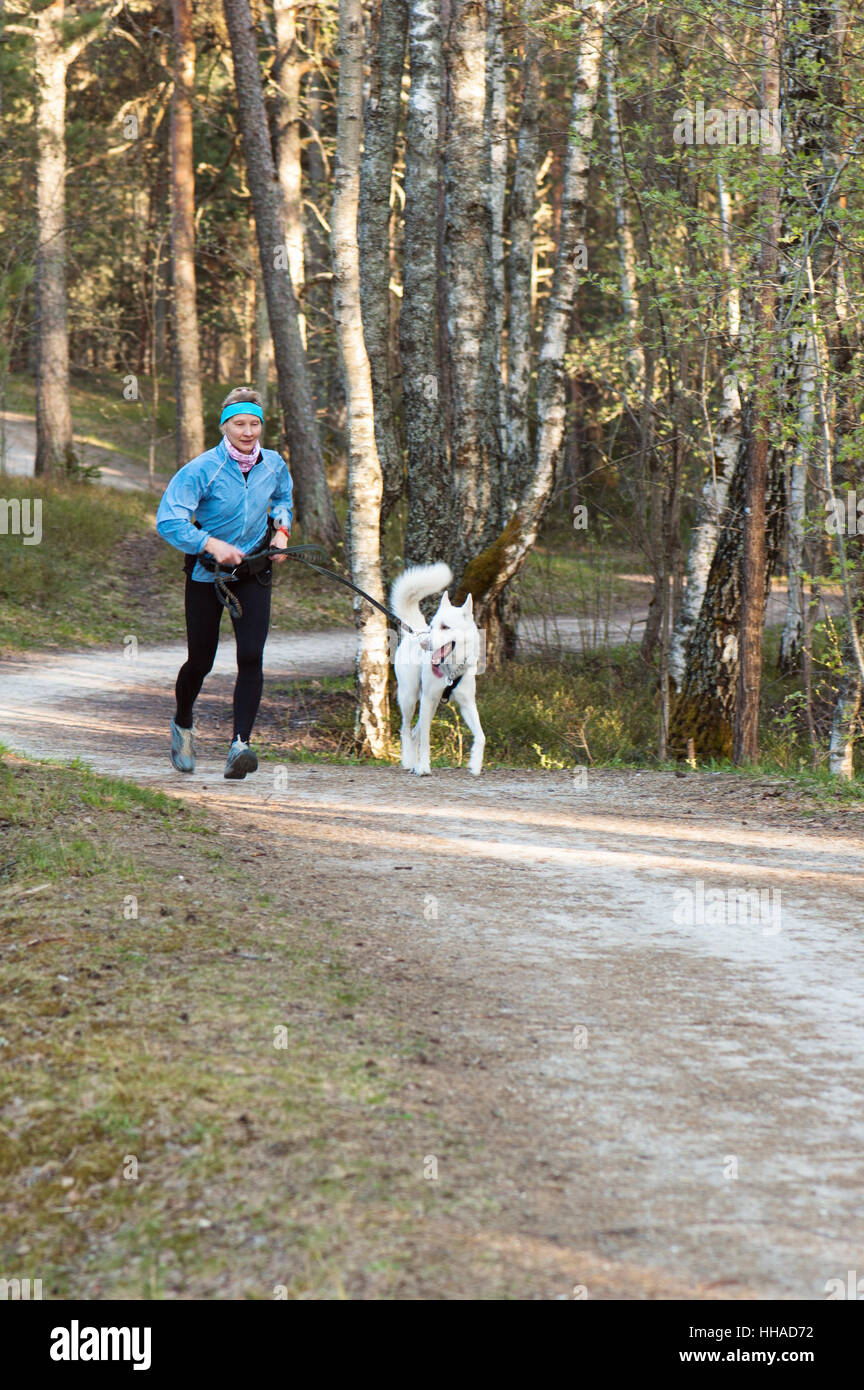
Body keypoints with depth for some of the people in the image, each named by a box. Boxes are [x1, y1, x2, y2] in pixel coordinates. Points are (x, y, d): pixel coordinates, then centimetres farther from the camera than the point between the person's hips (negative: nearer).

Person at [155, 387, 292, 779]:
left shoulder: (273, 465, -3)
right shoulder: (202, 469, -18)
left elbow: (283, 498, 21)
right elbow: (168, 520, -25)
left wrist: (281, 528, 1)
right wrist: (211, 544, -34)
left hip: (253, 571, 3)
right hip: (207, 572, -3)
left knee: (251, 656, -15)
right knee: (201, 661, 7)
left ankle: (240, 744, -18)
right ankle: (182, 724, 37)